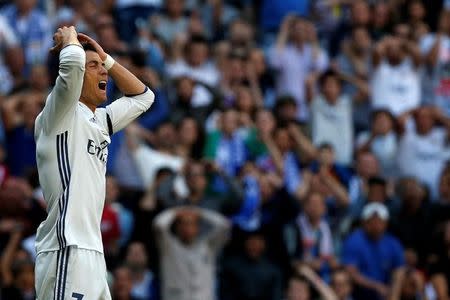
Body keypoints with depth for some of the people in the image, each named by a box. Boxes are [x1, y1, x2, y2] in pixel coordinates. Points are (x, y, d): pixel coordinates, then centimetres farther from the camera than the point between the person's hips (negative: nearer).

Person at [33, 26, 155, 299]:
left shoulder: (100, 120, 21)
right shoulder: (59, 115, -4)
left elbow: (142, 96, 35)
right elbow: (73, 61, -22)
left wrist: (105, 58, 25)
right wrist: (69, 38, 1)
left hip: (92, 251, 9)